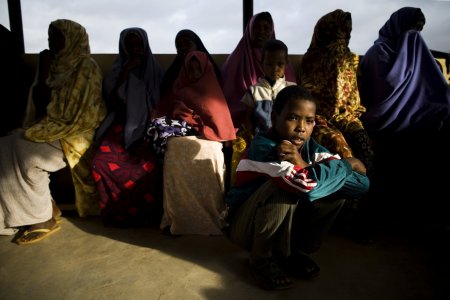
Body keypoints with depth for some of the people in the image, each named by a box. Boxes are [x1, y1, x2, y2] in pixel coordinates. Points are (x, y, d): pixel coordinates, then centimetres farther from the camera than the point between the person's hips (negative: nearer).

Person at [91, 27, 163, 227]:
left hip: (145, 125, -1)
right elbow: (112, 102, -1)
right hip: (121, 124, 1)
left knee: (146, 164, -31)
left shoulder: (154, 70, 10)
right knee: (101, 162, -26)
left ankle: (144, 212, -9)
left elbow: (160, 103, 8)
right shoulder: (118, 69, 11)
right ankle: (116, 211, -6)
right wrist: (125, 72, -8)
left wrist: (151, 122, -11)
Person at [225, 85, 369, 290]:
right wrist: (347, 164, -24)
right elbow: (307, 184, -44)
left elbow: (362, 183, -17)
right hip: (246, 226, -5)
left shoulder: (308, 146, -9)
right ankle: (262, 259, -10)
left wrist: (302, 164, -29)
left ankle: (293, 250, 4)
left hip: (285, 224, 6)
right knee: (283, 187, -33)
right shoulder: (262, 146, -27)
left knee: (337, 188, -10)